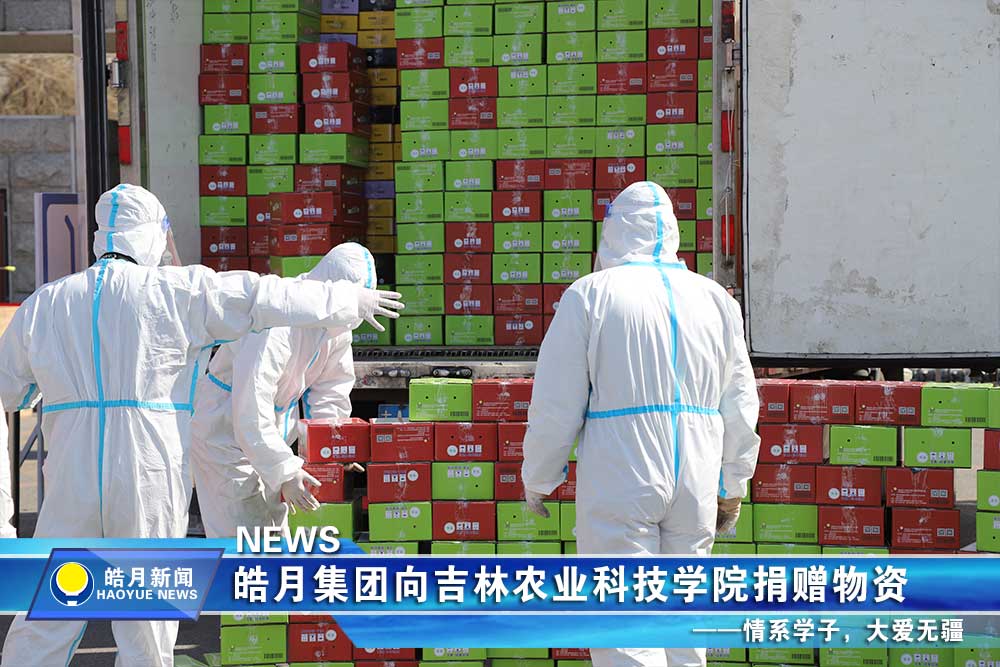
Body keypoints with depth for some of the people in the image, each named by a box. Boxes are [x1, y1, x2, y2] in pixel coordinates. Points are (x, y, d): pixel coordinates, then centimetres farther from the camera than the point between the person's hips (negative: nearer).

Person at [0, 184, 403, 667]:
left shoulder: (43, 304, 7)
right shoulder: (177, 291, -2)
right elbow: (266, 297, 2)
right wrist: (352, 299, 14)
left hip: (73, 482, 2)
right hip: (150, 483, -2)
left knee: (45, 619, 9)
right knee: (146, 621, 8)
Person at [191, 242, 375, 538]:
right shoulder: (275, 325, -34)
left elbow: (331, 390, 3)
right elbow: (251, 414, -35)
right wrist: (285, 472, -34)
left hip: (272, 432, 8)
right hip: (226, 432, -8)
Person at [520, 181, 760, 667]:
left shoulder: (590, 294, -2)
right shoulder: (715, 299, 10)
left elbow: (556, 405, -3)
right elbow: (739, 404, 14)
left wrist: (537, 479, 10)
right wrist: (733, 485, 24)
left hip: (619, 485, -4)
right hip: (696, 485, 4)